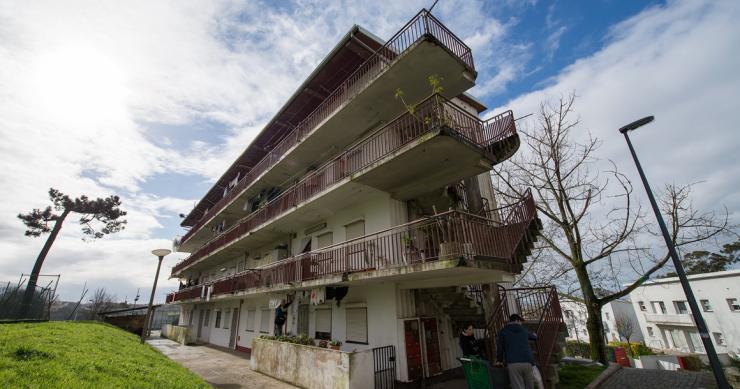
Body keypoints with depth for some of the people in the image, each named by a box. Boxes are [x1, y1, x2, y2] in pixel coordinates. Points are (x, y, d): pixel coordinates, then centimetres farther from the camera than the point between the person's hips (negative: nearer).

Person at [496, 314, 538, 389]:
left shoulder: (503, 331, 9)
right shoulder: (524, 329, 19)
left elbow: (500, 347, 8)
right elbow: (533, 337, 42)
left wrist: (499, 361, 22)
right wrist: (534, 335, 66)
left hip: (513, 364, -3)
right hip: (527, 362, 3)